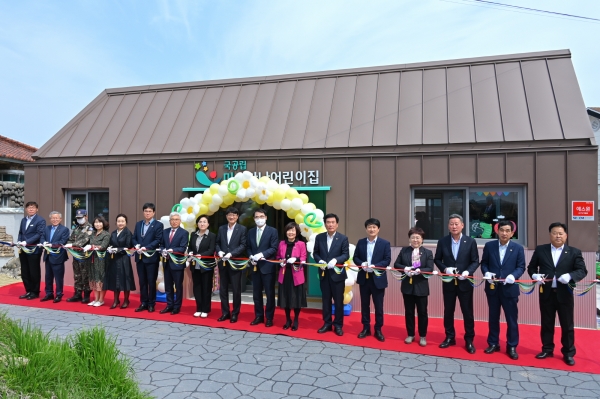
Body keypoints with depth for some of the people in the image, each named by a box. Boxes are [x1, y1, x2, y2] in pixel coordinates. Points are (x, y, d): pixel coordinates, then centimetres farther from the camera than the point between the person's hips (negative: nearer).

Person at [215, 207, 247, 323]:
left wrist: (231, 254, -20)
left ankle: (235, 313, 16)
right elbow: (217, 243, 12)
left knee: (236, 290, 4)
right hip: (223, 263, 4)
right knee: (223, 289, 9)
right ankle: (225, 313, 21)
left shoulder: (242, 229, -3)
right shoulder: (221, 229, 11)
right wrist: (219, 251, -9)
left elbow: (243, 245, -10)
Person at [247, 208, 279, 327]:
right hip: (255, 266, 5)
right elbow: (249, 247, 14)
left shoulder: (272, 231, -3)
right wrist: (251, 256, -5)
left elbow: (274, 248, -10)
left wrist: (262, 254, -21)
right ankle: (258, 316, 23)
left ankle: (269, 318, 13)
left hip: (267, 266, -5)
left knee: (270, 294, 2)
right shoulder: (251, 232, 13)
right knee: (256, 293, 11)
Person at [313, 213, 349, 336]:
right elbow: (315, 253, 8)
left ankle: (338, 325, 16)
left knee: (338, 300, 5)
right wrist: (320, 261, -12)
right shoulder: (319, 237, 5)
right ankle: (327, 323, 23)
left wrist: (335, 260, -25)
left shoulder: (343, 238, -4)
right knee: (326, 299, 11)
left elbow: (346, 254, -9)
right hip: (324, 273, 3)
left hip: (337, 273, -2)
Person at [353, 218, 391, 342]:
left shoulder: (385, 243, -3)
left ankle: (378, 330, 19)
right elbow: (355, 257, 7)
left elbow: (387, 260, -8)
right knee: (364, 304, 11)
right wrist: (361, 264, -14)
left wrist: (375, 266, -22)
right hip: (364, 278, 3)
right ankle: (366, 328, 24)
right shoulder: (361, 242, 5)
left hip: (378, 278, -3)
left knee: (378, 306, 5)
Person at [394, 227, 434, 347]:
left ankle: (423, 336, 21)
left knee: (422, 312, 7)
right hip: (407, 286, 2)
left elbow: (430, 269, -10)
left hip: (421, 287, -2)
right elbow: (396, 264, 3)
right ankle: (410, 334, 25)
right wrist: (404, 268, -16)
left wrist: (419, 271, -28)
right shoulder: (404, 251, 3)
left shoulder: (428, 253, -3)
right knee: (409, 311, 11)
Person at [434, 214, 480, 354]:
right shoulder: (442, 241, 0)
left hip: (465, 282, -1)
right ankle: (450, 337, 25)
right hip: (448, 283, 2)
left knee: (468, 312, 6)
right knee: (448, 311, 11)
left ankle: (469, 340, 19)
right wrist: (445, 269, -14)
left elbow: (475, 261, -2)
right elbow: (437, 259, 5)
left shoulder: (470, 242, -3)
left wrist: (468, 272, -19)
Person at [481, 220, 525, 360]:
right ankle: (493, 344, 25)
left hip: (510, 288, -1)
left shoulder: (518, 248, -1)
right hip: (492, 287, 1)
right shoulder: (489, 245, 1)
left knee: (511, 319, 6)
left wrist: (513, 275, -20)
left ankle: (512, 347, 19)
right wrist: (486, 273, -14)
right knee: (493, 317, 12)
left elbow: (521, 267, -1)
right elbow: (484, 263, 6)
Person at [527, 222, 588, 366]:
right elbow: (531, 267, 9)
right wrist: (534, 275, -12)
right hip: (546, 293, 1)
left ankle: (568, 353, 21)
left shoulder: (574, 252, 1)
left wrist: (570, 276, -25)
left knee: (567, 325, 7)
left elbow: (582, 271, -6)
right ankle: (547, 349, 25)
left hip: (564, 294, -1)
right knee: (546, 324, 11)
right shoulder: (540, 250, 4)